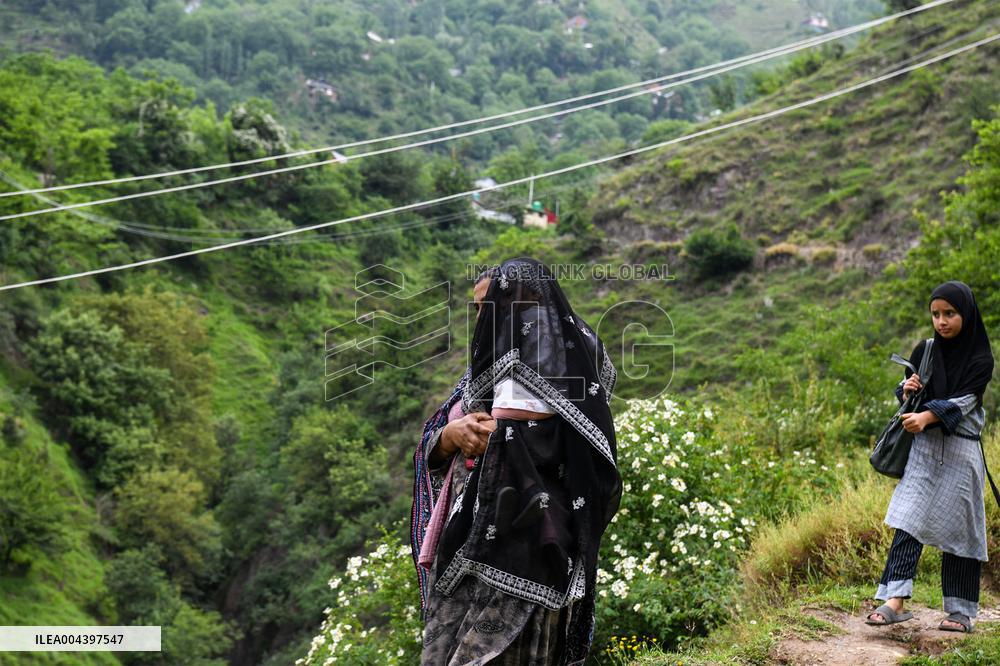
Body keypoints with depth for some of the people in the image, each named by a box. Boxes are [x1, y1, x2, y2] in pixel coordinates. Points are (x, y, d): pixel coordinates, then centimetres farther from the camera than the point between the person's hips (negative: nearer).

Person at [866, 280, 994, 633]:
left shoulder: (980, 359, -4)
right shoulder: (925, 350, 7)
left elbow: (962, 401, -16)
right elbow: (906, 391, 17)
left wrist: (926, 417, -33)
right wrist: (907, 391, -8)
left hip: (960, 449, -3)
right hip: (924, 447, 3)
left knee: (958, 528, 3)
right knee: (908, 521, -11)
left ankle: (960, 611, 13)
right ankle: (895, 599, -18)